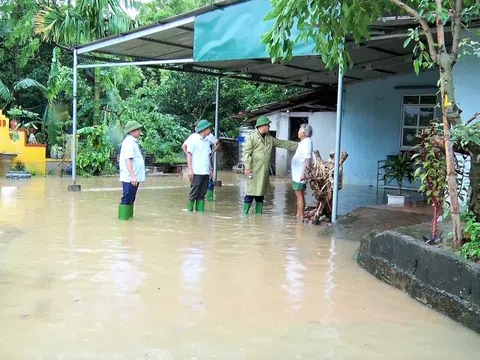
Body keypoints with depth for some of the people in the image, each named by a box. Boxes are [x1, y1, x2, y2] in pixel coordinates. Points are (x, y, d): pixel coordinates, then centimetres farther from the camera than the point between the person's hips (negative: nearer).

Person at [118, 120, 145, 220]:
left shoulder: (133, 142, 17)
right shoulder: (129, 142, -14)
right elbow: (128, 160, -21)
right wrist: (133, 176, -25)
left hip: (134, 177, 10)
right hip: (130, 178, -10)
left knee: (131, 199, 15)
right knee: (127, 199, -4)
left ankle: (129, 217, 23)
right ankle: (123, 217, 1)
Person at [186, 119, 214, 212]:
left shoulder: (207, 141, 17)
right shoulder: (193, 138, -3)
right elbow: (189, 154, -5)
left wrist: (210, 169, 15)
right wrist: (190, 169, -12)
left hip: (205, 172, 6)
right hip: (196, 172, -6)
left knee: (202, 194, 5)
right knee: (193, 194, -4)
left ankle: (200, 211, 7)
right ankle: (189, 211, 3)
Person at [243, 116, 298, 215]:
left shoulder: (270, 138, 14)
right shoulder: (251, 137, -6)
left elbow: (283, 143, 18)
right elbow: (247, 153, -10)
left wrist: (298, 145, 15)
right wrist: (247, 167, -17)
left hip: (264, 171, 7)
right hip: (254, 170, -7)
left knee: (261, 193, 12)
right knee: (251, 193, -7)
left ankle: (259, 214, 20)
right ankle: (245, 214, 0)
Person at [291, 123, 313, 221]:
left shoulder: (307, 142, -17)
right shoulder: (303, 142, 15)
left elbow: (308, 159, -24)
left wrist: (304, 173, -28)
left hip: (300, 174, -10)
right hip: (297, 173, 10)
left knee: (300, 195, -6)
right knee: (298, 195, 16)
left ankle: (301, 217, -2)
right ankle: (298, 215, 24)